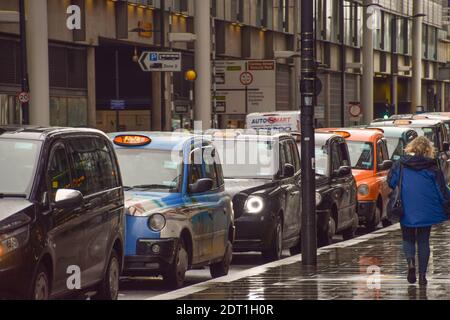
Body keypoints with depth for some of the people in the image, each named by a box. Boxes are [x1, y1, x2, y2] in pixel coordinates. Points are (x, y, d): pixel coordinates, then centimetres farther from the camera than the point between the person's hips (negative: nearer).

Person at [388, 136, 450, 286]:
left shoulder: (400, 164, -2)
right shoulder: (432, 167, -3)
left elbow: (390, 183, 1)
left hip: (406, 210, 0)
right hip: (426, 211, 0)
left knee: (408, 238, 16)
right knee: (423, 241, 11)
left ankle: (410, 262, -12)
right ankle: (422, 275, 6)